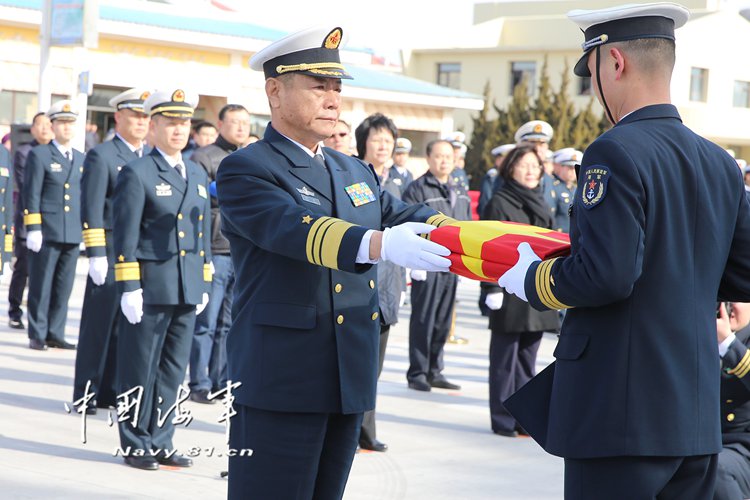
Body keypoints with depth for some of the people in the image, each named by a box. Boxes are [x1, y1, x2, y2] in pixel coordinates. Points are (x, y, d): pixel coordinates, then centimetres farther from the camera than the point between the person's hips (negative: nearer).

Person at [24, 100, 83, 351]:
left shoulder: (81, 159, 15)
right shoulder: (39, 155, 0)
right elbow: (31, 195, -5)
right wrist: (33, 229, -11)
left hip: (73, 234, 5)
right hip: (46, 233, -5)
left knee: (64, 287, 5)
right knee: (41, 286, 0)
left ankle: (55, 333, 12)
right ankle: (37, 335, 7)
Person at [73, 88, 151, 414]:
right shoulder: (101, 156, -2)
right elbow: (91, 210, -7)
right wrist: (96, 254, -13)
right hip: (112, 254, -5)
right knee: (99, 324, 1)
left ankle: (111, 390, 15)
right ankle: (86, 393, 9)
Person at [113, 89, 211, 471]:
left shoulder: (198, 175, 15)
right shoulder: (137, 174, -5)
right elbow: (125, 236, -8)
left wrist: (205, 283, 15)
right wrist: (128, 288, -13)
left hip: (187, 291, 6)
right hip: (150, 288, -6)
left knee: (173, 370, 10)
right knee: (139, 370, 2)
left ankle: (160, 442, 18)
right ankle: (136, 445, 11)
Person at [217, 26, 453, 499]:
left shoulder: (355, 171, 17)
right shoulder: (246, 170, -8)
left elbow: (406, 216, 4)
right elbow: (294, 228, -27)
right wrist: (379, 244, -44)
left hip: (351, 380, 7)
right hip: (279, 383, -7)